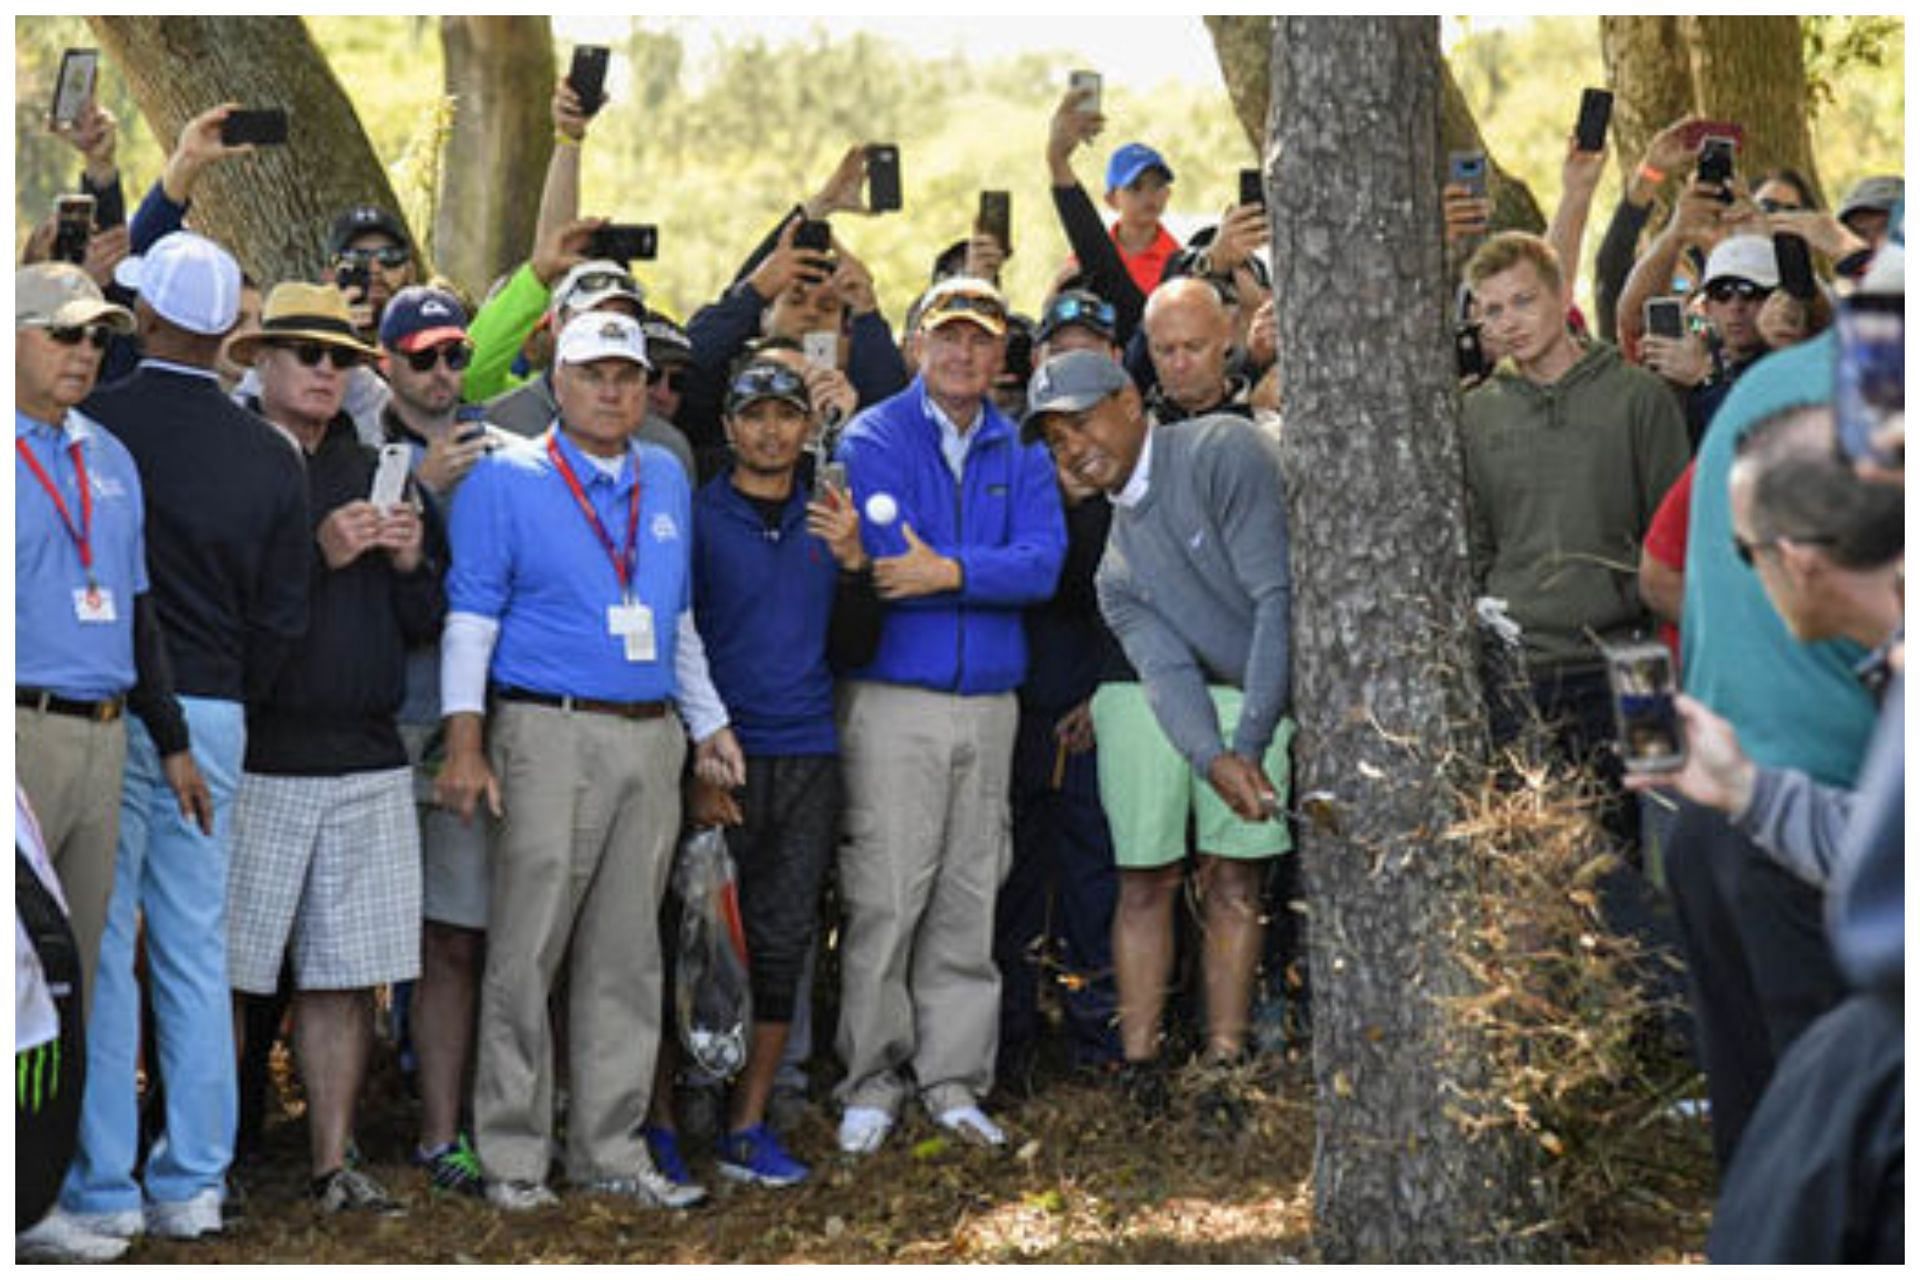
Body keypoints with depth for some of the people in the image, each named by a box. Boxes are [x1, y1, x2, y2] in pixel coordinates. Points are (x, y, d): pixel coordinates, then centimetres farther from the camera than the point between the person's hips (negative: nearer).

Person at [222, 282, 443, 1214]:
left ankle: (334, 1166, 11)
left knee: (346, 975, 5)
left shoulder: (372, 474, 17)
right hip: (256, 758, -5)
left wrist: (408, 563, -3)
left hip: (368, 761, 5)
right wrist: (319, 554, -16)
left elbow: (424, 625, 18)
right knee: (226, 972, -2)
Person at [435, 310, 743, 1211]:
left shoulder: (665, 480, 16)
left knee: (626, 957, 8)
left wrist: (709, 722, 20)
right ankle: (512, 1154, 2)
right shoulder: (507, 479, -1)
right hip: (551, 735, -5)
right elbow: (470, 617, -5)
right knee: (527, 951, -5)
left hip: (651, 739, 5)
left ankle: (610, 1148, 14)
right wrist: (465, 745, -12)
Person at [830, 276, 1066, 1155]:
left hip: (990, 702, 4)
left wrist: (950, 571, -17)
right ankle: (871, 1082, 6)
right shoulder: (875, 437, 0)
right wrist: (992, 572, -9)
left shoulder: (1021, 452, 12)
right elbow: (893, 557, -14)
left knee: (968, 899, 7)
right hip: (894, 699, -4)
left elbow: (1043, 563, -5)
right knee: (885, 898, -4)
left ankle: (953, 1081, 14)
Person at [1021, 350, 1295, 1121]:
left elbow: (1277, 597, -21)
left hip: (1253, 694, -4)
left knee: (1233, 883, -4)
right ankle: (1140, 1066, 2)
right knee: (1146, 881, -1)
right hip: (1143, 702, 4)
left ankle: (1224, 1067, -2)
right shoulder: (1117, 561, -1)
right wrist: (1214, 760, -34)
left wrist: (1250, 743, -25)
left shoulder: (1222, 452, -17)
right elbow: (1165, 666, -13)